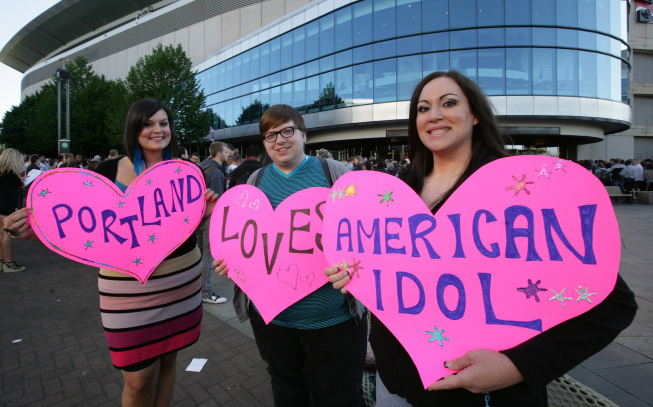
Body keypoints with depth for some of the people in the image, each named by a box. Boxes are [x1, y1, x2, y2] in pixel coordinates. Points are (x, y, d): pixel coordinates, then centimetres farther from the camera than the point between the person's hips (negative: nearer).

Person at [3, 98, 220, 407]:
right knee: (138, 381, 6)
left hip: (182, 279, 3)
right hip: (129, 286, -2)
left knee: (168, 360, 19)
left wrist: (205, 212, -10)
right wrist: (37, 231, -20)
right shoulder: (110, 171, -7)